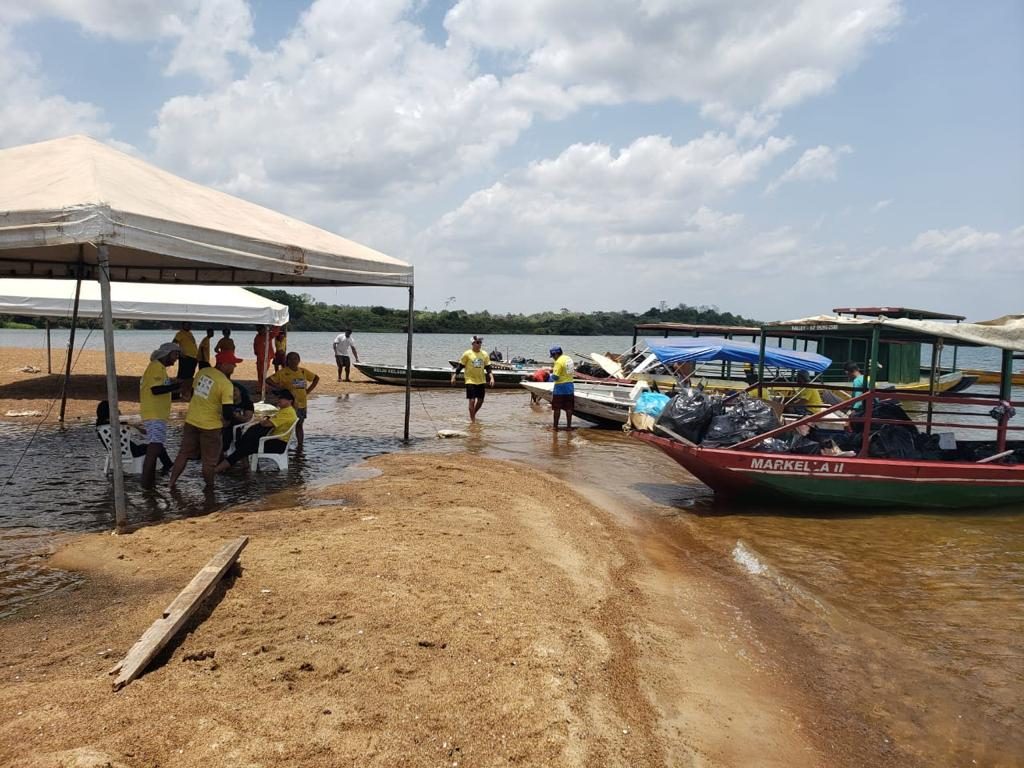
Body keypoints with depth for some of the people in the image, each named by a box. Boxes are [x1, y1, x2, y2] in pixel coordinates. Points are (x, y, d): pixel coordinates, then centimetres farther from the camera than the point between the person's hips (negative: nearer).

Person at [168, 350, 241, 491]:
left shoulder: (202, 372, 1)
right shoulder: (225, 384, -20)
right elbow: (228, 413, -22)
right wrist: (226, 418, 1)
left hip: (191, 420, 6)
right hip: (210, 425, -6)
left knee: (184, 453, 18)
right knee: (210, 460, 10)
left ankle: (172, 483, 22)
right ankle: (209, 488, 23)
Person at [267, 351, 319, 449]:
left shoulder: (303, 371, 5)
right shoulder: (283, 372, -8)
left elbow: (316, 378, 18)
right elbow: (268, 380, -12)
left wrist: (309, 390, 8)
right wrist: (280, 387, -15)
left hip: (301, 403, 5)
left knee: (299, 425, 13)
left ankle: (299, 445, 20)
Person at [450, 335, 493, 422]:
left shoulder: (484, 354, 5)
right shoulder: (467, 354, -6)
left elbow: (488, 368, 8)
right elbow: (460, 366, -3)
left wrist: (491, 378, -3)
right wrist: (454, 377, -7)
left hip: (481, 381, 5)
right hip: (471, 381, -5)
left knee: (480, 401, 9)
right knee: (472, 400, -8)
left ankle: (473, 415, 32)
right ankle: (472, 419, 2)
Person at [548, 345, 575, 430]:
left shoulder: (559, 361, -18)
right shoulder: (569, 358, 8)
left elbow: (555, 377, -21)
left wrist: (550, 377, 0)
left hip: (560, 387, -7)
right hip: (570, 386, 7)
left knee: (557, 408, 4)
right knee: (569, 408, 10)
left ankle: (556, 426, 8)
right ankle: (569, 425, 12)